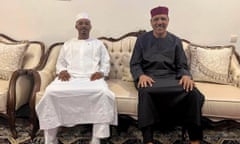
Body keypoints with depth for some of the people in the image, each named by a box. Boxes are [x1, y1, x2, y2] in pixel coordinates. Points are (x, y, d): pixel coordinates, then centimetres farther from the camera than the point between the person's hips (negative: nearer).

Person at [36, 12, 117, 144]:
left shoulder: (98, 44, 24)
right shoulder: (68, 44, 27)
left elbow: (106, 63, 17)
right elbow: (60, 63, 22)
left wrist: (101, 72, -6)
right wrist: (62, 71, -2)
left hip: (92, 78, -1)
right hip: (70, 77, 1)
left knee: (104, 92, -37)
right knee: (50, 92, -31)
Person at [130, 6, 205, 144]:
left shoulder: (175, 41, 15)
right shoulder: (142, 39, 10)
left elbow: (182, 66, 12)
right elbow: (134, 64, 7)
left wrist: (186, 76, -12)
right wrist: (141, 76, -16)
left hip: (171, 77, 2)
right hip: (149, 77, -1)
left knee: (192, 93, -29)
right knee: (146, 92, -39)